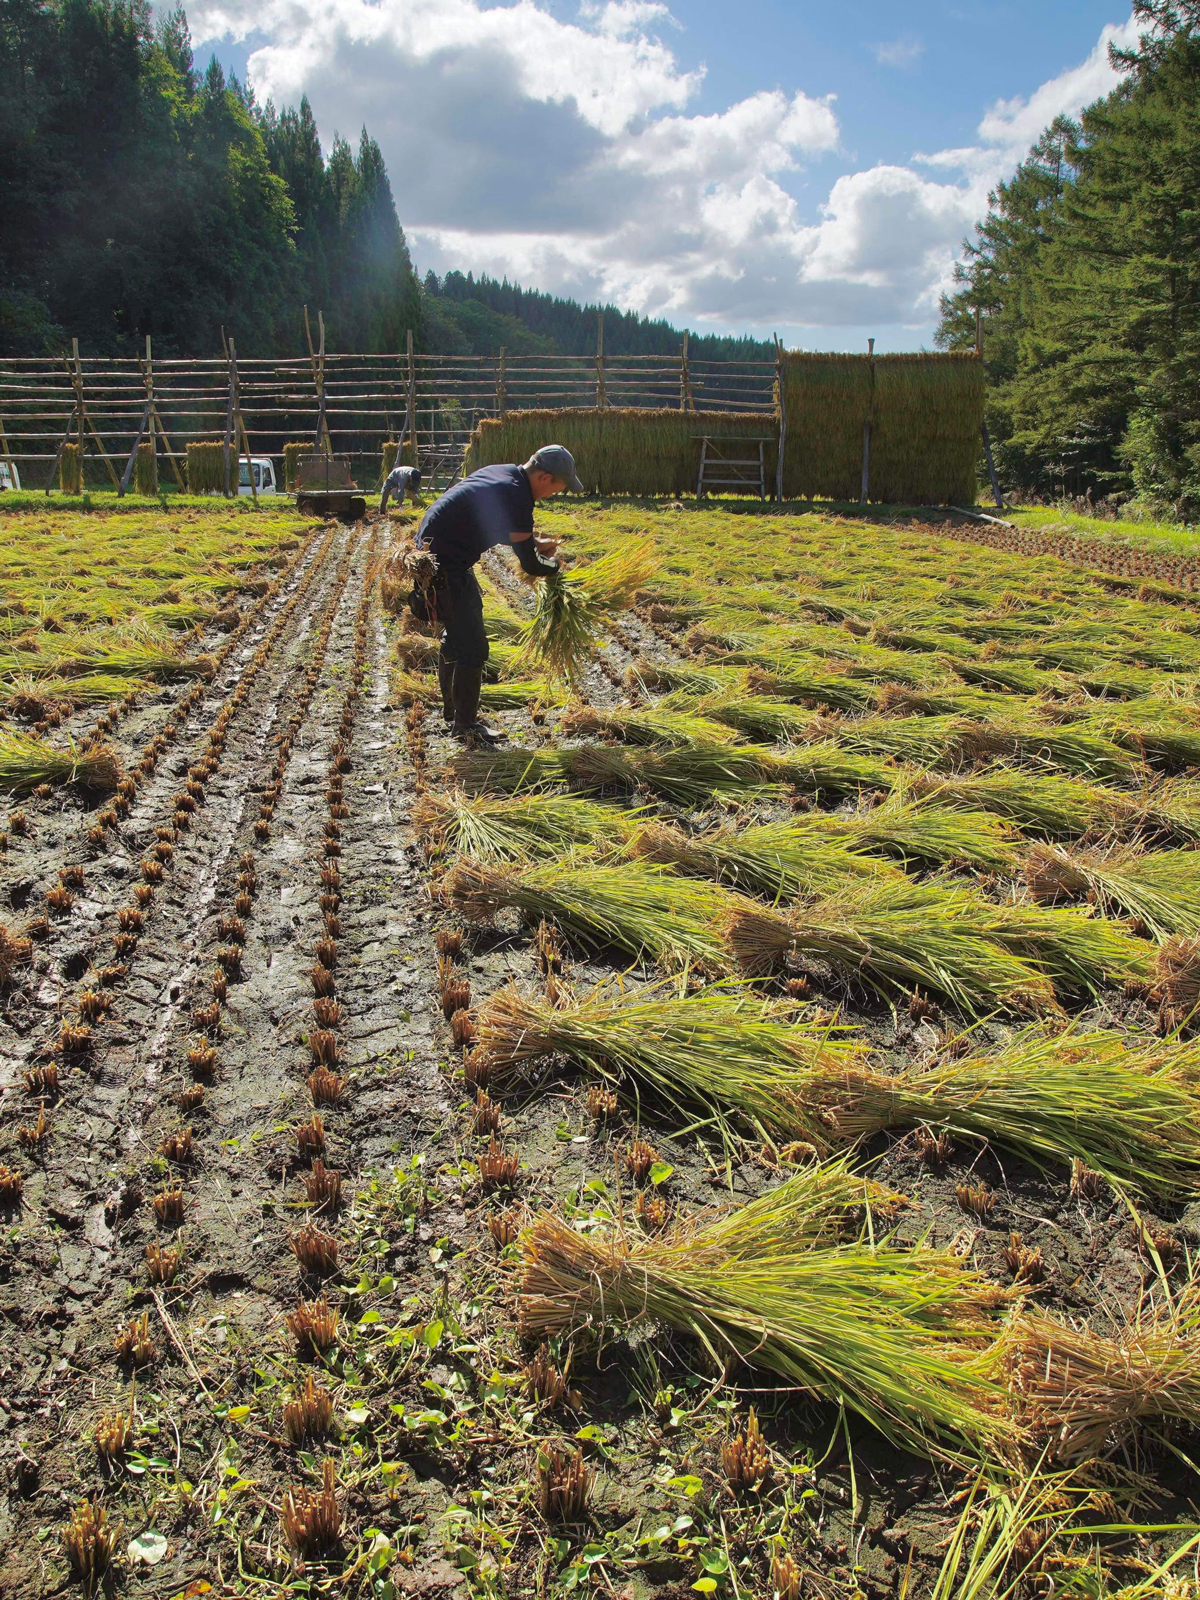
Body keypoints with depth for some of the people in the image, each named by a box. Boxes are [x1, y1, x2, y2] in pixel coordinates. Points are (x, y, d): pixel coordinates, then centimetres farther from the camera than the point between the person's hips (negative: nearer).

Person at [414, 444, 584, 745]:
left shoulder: (499, 473, 7)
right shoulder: (517, 499, -21)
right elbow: (530, 565, -12)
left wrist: (534, 543, 16)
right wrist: (553, 565, 8)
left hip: (430, 549, 11)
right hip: (446, 567, -11)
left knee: (455, 636, 23)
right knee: (472, 647, -3)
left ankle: (452, 710, 36)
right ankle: (465, 724, 9)